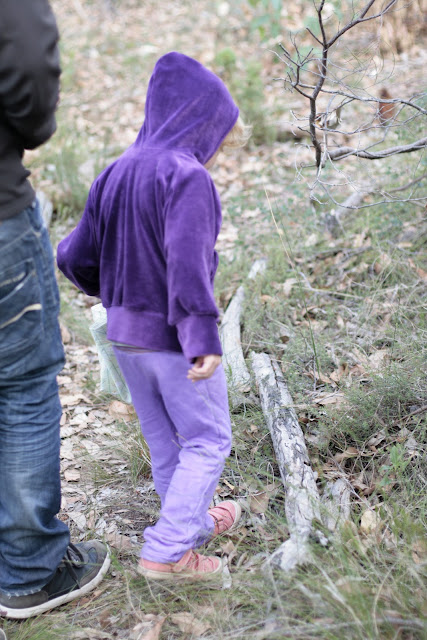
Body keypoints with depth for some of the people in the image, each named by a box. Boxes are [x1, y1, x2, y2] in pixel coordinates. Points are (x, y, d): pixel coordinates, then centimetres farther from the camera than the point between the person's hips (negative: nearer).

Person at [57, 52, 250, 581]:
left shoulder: (115, 174, 6)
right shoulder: (187, 177, -17)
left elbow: (74, 256, 10)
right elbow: (187, 262, -28)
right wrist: (204, 337, -28)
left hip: (123, 335, 8)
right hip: (172, 336, -8)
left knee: (163, 438, 20)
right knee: (207, 440, 6)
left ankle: (193, 522, 37)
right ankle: (167, 551, 4)